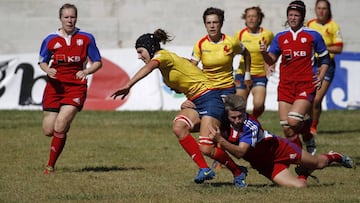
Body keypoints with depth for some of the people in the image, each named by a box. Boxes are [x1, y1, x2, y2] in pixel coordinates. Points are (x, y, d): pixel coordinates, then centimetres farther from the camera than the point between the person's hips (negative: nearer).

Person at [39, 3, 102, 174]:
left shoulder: (86, 38, 0)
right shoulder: (50, 40, 3)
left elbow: (98, 62, 5)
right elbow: (42, 62, 14)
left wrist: (86, 72, -15)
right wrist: (47, 70, -9)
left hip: (76, 87, -2)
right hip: (54, 87, 2)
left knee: (60, 127, -18)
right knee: (48, 131, 0)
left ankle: (50, 166, -4)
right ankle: (64, 127, 38)